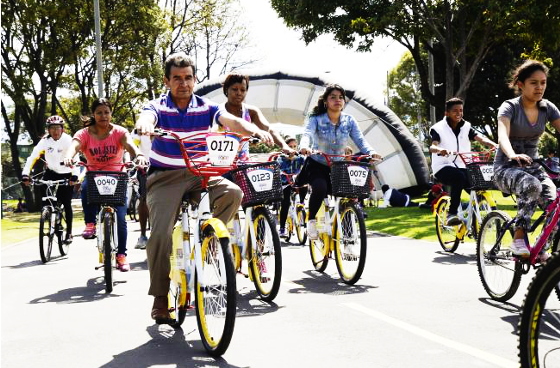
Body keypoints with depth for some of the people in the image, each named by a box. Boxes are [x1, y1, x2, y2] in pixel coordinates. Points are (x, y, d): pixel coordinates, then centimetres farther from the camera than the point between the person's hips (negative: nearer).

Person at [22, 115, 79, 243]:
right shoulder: (45, 141, -12)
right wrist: (25, 174, -29)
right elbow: (32, 157, -17)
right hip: (51, 172, 3)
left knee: (66, 204, -5)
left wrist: (75, 175, -44)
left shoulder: (68, 140, -19)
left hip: (66, 174, -3)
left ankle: (69, 233, 8)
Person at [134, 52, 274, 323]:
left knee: (233, 193, -27)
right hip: (165, 177, -2)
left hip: (198, 173, 2)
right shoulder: (158, 107, -4)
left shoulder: (205, 108, 1)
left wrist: (255, 130, -40)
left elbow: (231, 121, -17)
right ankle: (160, 298, -4)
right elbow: (146, 117, -28)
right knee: (161, 233, -19)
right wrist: (145, 126, -55)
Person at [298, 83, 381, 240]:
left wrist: (371, 152, -36)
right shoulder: (316, 119, -11)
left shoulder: (349, 121, -3)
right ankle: (311, 220, -9)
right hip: (317, 165, -4)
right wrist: (304, 147, -53)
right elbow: (307, 134, -29)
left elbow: (360, 140, -14)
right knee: (320, 188, -34)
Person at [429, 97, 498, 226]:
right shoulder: (438, 128, -2)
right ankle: (452, 214, -31)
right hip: (443, 167, -4)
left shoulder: (466, 127, 9)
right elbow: (432, 146, -20)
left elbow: (480, 138, -8)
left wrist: (494, 145, -30)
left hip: (462, 167, 4)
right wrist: (439, 150, -45)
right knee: (459, 177, -37)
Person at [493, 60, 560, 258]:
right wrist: (513, 155, -52)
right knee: (532, 185, -37)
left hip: (532, 166, 5)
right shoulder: (509, 107, -12)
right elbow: (503, 135, -30)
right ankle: (518, 238, -26)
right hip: (506, 167, -4)